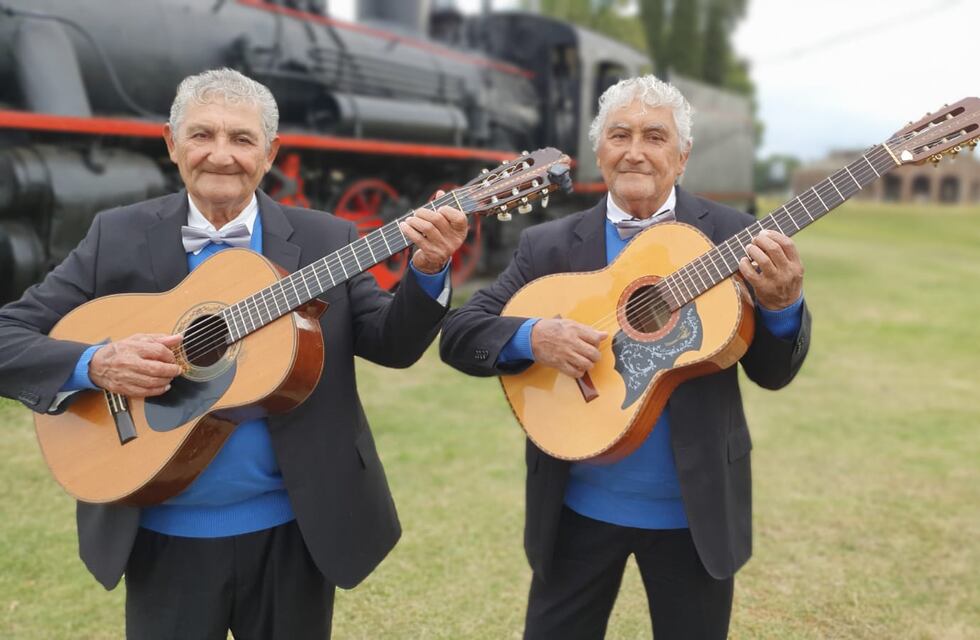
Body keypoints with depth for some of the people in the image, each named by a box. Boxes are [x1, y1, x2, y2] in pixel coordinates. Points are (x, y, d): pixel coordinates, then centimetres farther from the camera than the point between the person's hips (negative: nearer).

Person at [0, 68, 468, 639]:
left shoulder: (325, 240, -1)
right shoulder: (118, 237, -2)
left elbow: (394, 344, -4)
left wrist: (428, 270, -22)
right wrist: (95, 365, -21)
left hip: (295, 528, 1)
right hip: (166, 534, 0)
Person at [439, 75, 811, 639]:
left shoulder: (729, 237, -3)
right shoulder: (550, 246, -2)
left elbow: (773, 374, -3)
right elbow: (458, 333, -5)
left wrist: (782, 305, -23)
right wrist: (531, 337, -24)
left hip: (695, 508, 0)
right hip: (579, 505, 1)